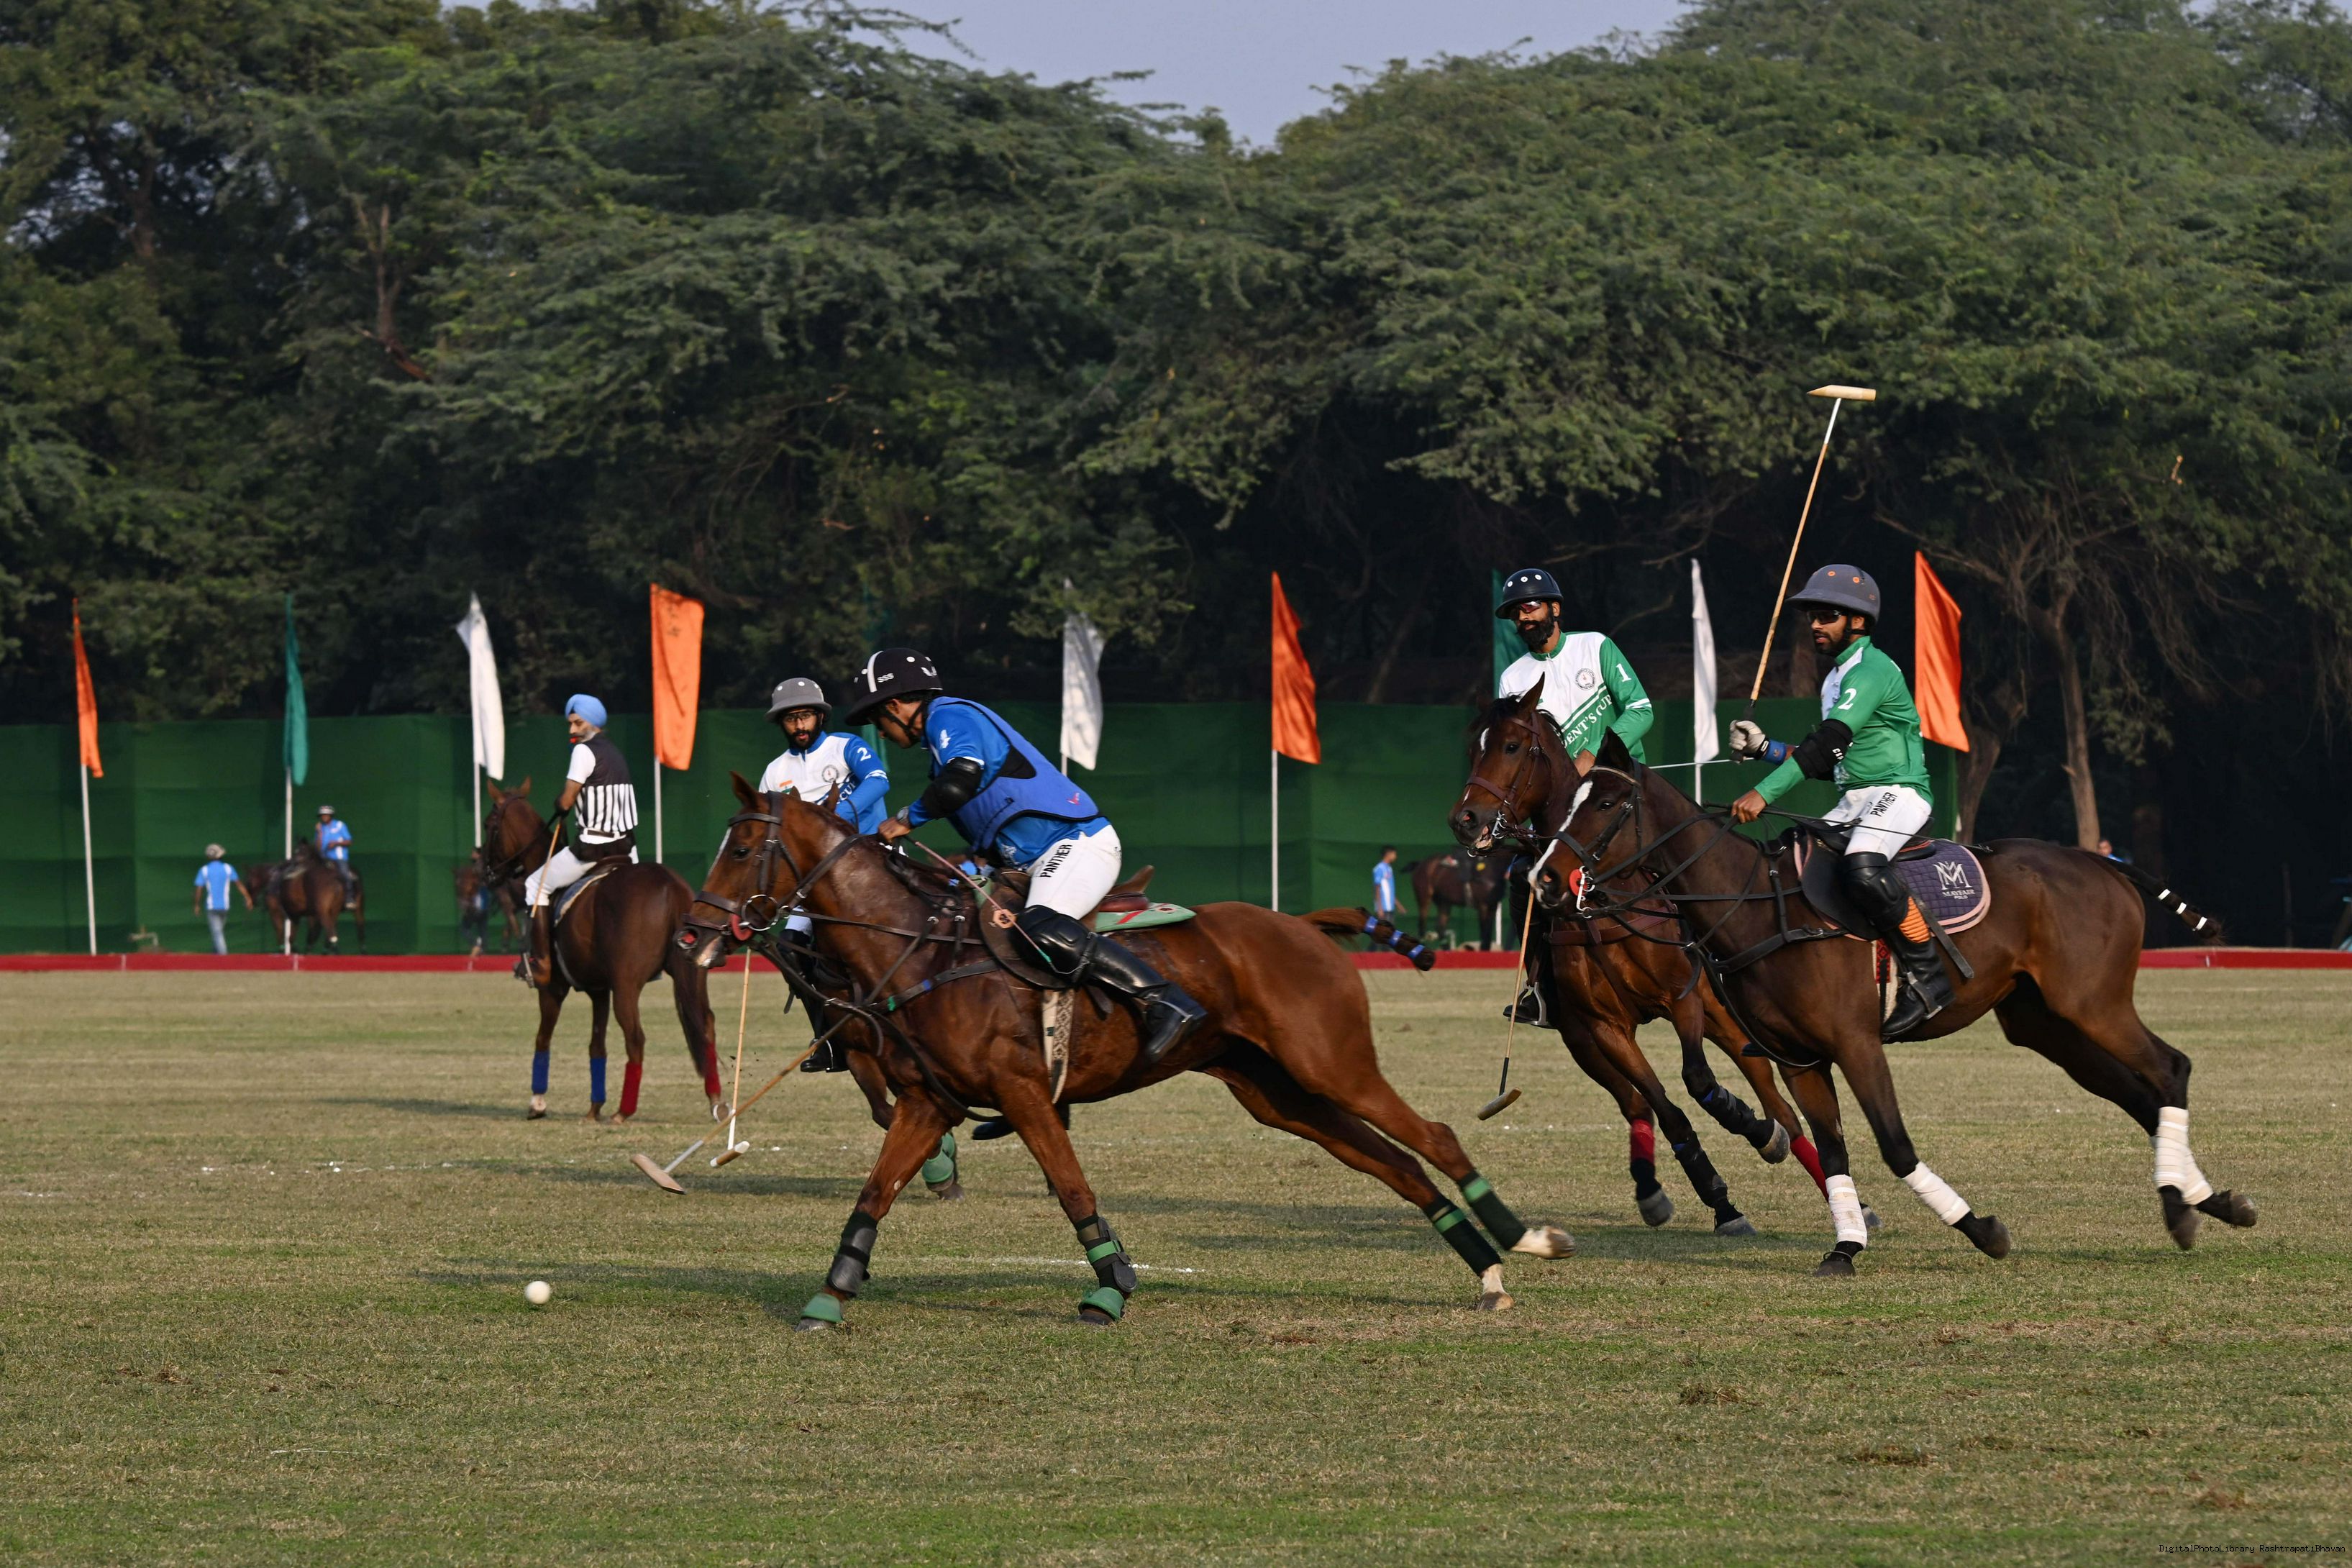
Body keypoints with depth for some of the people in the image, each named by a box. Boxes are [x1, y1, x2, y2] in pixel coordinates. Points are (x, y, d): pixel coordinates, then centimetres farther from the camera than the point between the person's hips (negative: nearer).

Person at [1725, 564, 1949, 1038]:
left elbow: (1828, 743, -24)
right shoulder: (1836, 677, 19)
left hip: (1899, 794, -10)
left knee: (1862, 870, -37)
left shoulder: (1871, 670, -12)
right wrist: (1765, 749, 17)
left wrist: (1764, 794, -30)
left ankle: (1926, 975, -28)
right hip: (1854, 802, 10)